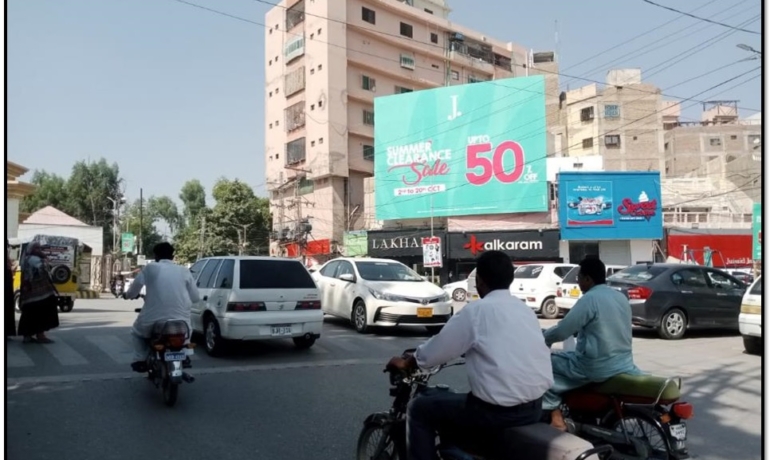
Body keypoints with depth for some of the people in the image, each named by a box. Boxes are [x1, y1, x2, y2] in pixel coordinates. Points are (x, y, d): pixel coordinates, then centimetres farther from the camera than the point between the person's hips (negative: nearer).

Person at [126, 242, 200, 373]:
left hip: (154, 319, -2)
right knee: (187, 327, 38)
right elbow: (195, 297, 9)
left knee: (136, 332, 31)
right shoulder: (184, 271, 9)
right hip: (180, 320, 2)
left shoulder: (150, 269, 4)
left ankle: (141, 360, 18)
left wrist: (128, 295, 31)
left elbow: (132, 292, 7)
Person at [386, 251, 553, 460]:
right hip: (535, 407, 8)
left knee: (419, 409, 8)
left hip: (500, 412, -8)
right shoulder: (525, 310, 11)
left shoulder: (476, 310, -10)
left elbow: (437, 350, -3)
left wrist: (405, 363, 15)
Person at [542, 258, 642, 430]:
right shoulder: (621, 297, 10)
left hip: (596, 367, -9)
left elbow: (562, 331, -14)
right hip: (624, 363, 9)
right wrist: (580, 330, 33)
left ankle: (555, 417, -4)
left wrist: (540, 338, 4)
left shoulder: (589, 299, -15)